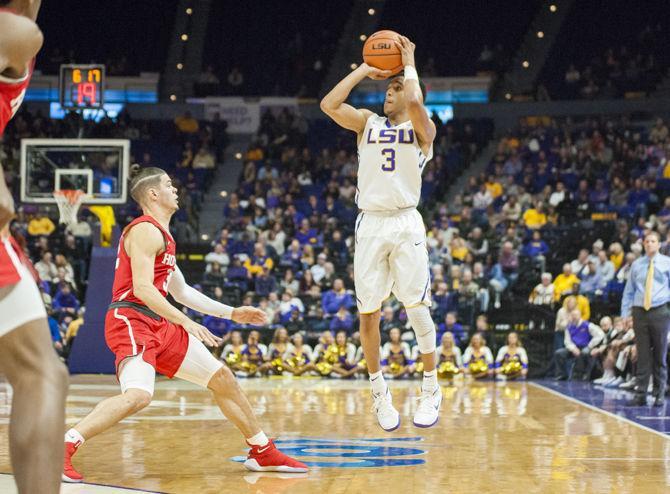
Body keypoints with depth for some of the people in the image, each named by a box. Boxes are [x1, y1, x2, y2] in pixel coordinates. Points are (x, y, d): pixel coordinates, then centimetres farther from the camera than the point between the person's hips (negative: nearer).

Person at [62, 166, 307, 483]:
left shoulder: (162, 235, 22)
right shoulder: (146, 231, -10)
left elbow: (181, 292, 28)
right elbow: (142, 287, -21)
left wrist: (231, 313, 27)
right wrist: (187, 323, -27)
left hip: (158, 326, 10)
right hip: (130, 320, -10)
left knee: (221, 378, 12)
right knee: (138, 395, -32)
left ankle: (263, 453, 24)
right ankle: (61, 450, -29)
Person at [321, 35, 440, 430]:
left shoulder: (422, 129, 4)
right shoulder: (368, 123, 14)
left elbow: (415, 102, -19)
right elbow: (329, 104, -1)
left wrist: (409, 63, -3)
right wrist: (365, 70, 6)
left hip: (406, 224, -3)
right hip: (371, 224, 3)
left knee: (417, 308, -8)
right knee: (368, 313, 4)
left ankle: (431, 389, 3)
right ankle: (379, 390, 17)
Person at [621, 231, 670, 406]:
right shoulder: (637, 265, 11)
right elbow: (628, 291, 15)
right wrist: (625, 313, 8)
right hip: (640, 312, 2)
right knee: (642, 355, 0)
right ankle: (640, 394, 2)